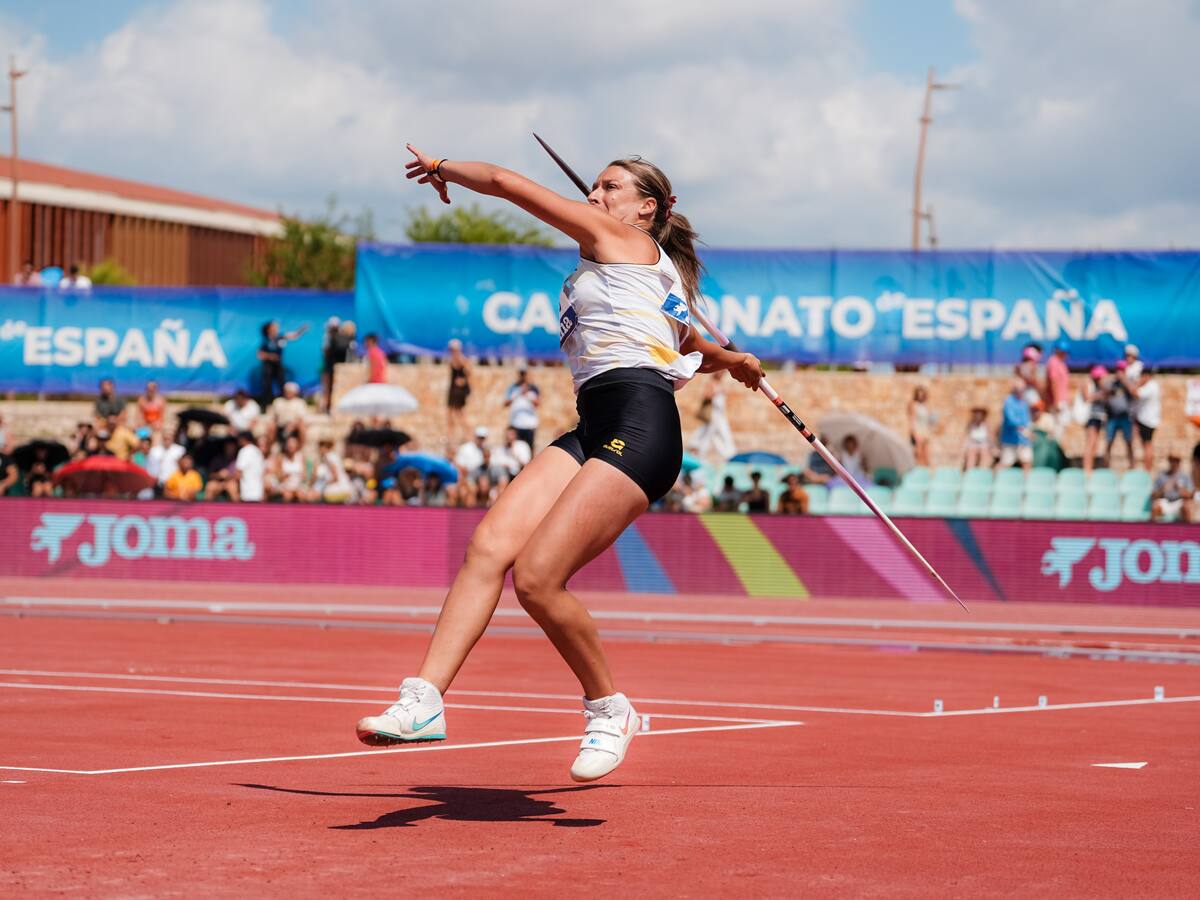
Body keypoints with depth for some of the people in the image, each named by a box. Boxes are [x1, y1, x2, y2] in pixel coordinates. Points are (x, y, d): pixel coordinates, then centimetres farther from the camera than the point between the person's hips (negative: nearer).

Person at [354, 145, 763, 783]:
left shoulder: (623, 238, 5)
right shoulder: (659, 280, 30)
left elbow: (505, 182, 6)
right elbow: (693, 348, 48)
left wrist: (444, 168, 22)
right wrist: (736, 362, 69)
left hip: (637, 425, -10)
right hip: (591, 432, 10)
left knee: (536, 577, -20)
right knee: (488, 546, -12)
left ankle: (609, 710, 0)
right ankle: (423, 700, -23)